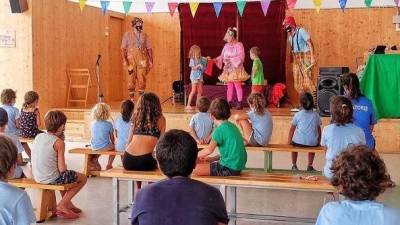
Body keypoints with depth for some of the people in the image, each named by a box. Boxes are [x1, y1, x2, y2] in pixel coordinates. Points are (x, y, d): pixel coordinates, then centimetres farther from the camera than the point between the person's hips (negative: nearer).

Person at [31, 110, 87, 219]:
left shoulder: (38, 136, 2)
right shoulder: (59, 142, -17)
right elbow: (62, 169, -18)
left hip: (37, 177, 8)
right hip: (52, 179, -8)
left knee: (65, 176, 37)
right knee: (82, 178, 12)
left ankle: (68, 203, 43)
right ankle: (62, 205, 11)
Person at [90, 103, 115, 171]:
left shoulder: (92, 123, -1)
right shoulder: (109, 124, -11)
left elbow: (93, 135, 13)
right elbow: (112, 137, 0)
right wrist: (113, 143, 20)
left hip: (94, 147, 4)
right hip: (104, 147, -4)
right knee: (113, 148, 26)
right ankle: (109, 165, 24)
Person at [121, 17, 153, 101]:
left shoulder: (144, 35, 10)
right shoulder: (127, 35, 5)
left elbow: (149, 49, 11)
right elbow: (123, 48, 2)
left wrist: (151, 61, 5)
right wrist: (124, 60, -9)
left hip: (142, 61, 1)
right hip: (131, 60, -1)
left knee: (142, 80, -4)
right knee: (131, 80, 0)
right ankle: (131, 99, 7)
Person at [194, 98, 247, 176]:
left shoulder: (220, 129, -14)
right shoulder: (232, 126, 12)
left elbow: (209, 150, -16)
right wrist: (212, 158, 13)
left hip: (230, 168, -9)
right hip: (237, 165, 9)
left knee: (196, 169, -7)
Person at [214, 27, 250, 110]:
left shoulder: (239, 45, -9)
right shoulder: (226, 46, 9)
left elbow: (241, 57, -15)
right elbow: (222, 56, 11)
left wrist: (231, 59, -22)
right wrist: (216, 59, -6)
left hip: (236, 68, -6)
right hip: (228, 69, 6)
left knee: (237, 85, -5)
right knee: (229, 86, 7)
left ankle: (240, 103, -1)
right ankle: (229, 102, 11)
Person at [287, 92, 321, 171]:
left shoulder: (297, 115, -2)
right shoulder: (316, 115, 3)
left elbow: (292, 129, 4)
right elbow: (319, 130, 9)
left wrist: (289, 141, 16)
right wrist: (319, 141, 22)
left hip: (299, 142, -2)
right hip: (313, 143, 2)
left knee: (293, 143, 33)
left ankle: (294, 165, 32)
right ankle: (310, 166, 36)